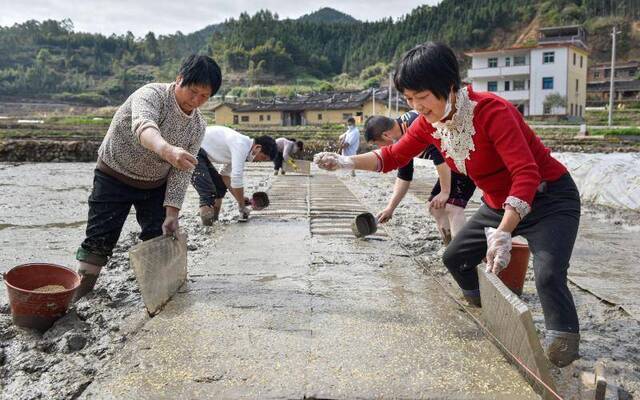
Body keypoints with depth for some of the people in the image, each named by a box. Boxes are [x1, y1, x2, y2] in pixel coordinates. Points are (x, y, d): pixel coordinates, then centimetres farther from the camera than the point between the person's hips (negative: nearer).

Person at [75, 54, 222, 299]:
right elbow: (143, 127, -47)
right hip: (115, 177, -4)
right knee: (99, 241, -5)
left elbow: (181, 173, -7)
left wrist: (171, 214, -17)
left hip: (155, 185, 5)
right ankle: (78, 293, 10)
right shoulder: (152, 94, -23)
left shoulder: (198, 126, -6)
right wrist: (167, 150, -69)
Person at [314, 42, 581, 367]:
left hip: (549, 198, -8)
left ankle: (564, 348, -1)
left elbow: (526, 175, -37)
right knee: (455, 258, 10)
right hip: (499, 205, 8)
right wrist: (346, 162, -16)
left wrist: (503, 234, -47)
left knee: (548, 273, -26)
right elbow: (393, 156, 0)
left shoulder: (491, 111, -30)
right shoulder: (429, 122, -8)